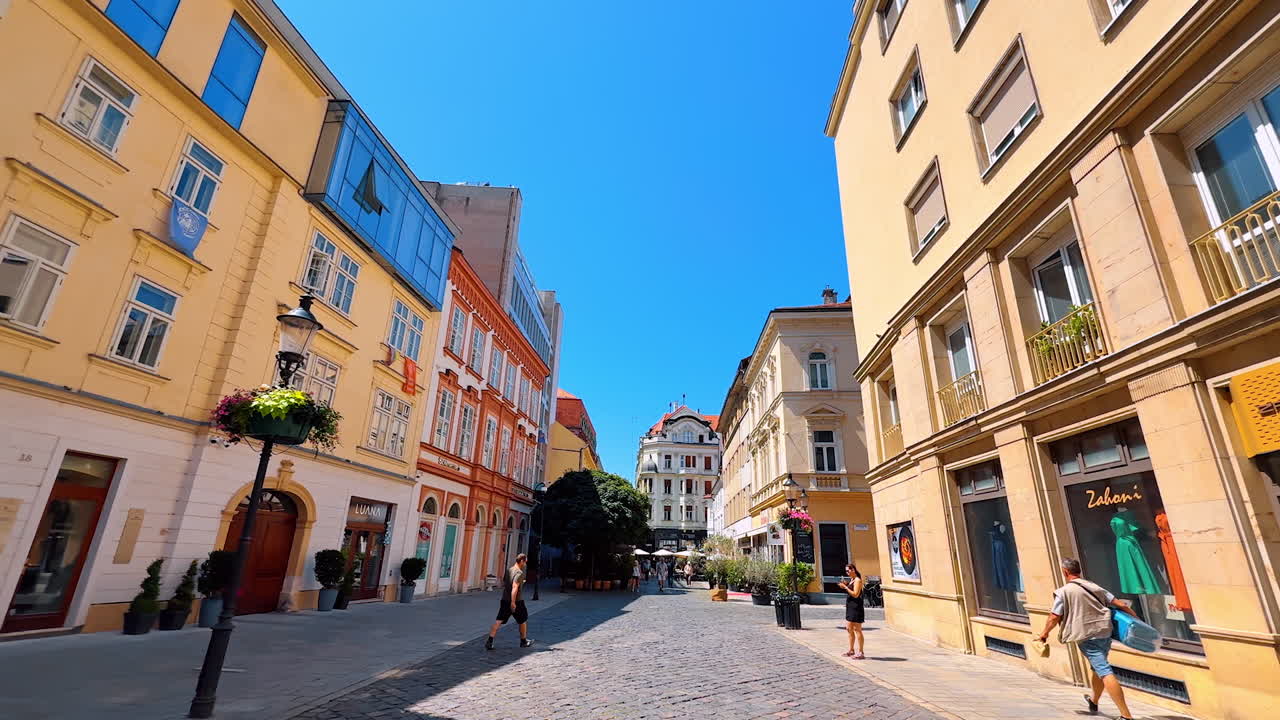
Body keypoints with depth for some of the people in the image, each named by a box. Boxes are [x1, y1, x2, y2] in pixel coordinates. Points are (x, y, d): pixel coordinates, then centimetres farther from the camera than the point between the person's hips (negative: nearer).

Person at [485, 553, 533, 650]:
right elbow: (514, 587, -27)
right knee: (523, 621, 14)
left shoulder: (508, 570, 7)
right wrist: (513, 602, -29)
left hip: (505, 600, 6)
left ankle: (489, 641, -9)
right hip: (516, 601, -6)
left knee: (499, 621, 3)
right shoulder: (519, 573, -17)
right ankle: (524, 641, 27)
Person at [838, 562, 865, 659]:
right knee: (849, 628, 14)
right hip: (850, 607, 10)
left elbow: (855, 594, -19)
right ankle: (851, 650, 24)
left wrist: (845, 587, -17)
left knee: (857, 630, -4)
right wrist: (844, 586, 6)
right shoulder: (851, 580, 14)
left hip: (856, 607, -10)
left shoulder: (858, 580, -13)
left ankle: (860, 652, 2)